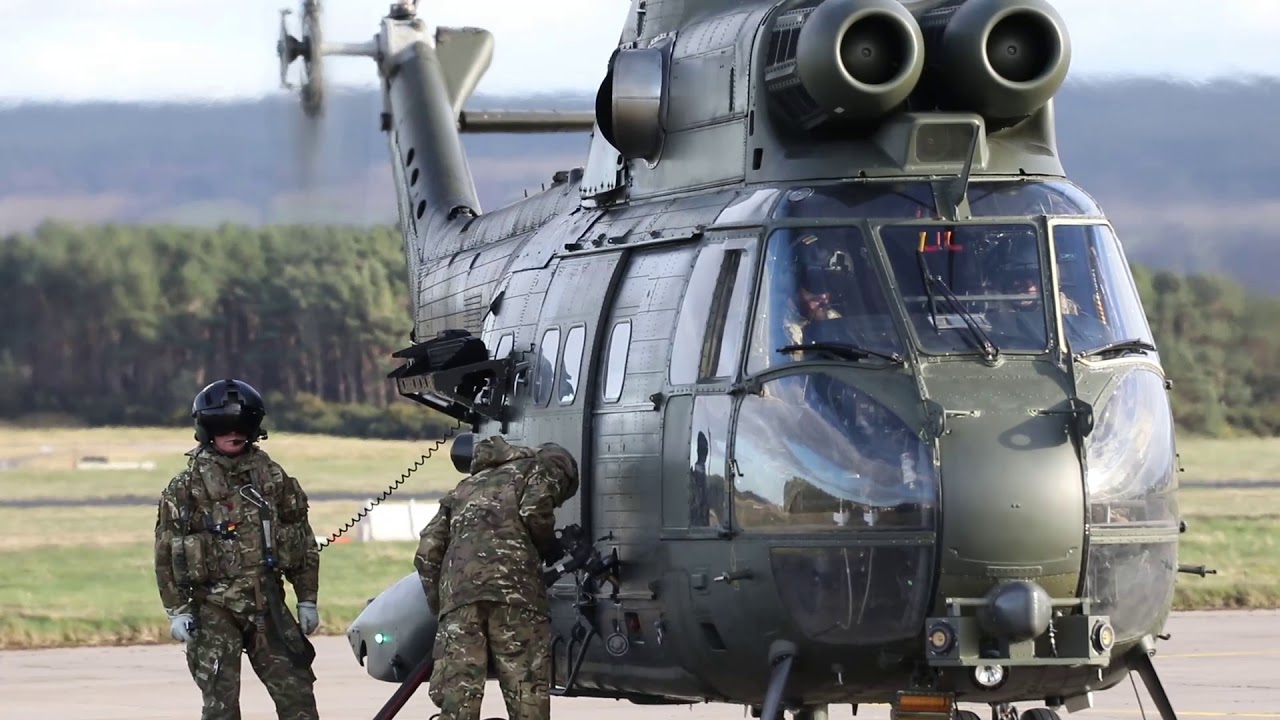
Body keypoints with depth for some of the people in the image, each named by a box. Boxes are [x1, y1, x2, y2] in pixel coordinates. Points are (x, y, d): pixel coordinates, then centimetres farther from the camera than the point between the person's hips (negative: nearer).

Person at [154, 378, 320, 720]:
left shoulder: (273, 477, 7)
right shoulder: (187, 486, -1)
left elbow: (303, 542, 12)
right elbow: (167, 552, -2)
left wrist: (307, 599, 9)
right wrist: (176, 610, -7)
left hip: (267, 604, 3)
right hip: (213, 607, -3)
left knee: (296, 693, 2)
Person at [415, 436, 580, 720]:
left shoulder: (466, 487, 37)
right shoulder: (544, 466, 22)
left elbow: (427, 552, 24)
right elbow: (535, 512, 0)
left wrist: (440, 607, 26)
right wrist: (551, 552, 17)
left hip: (457, 586, 4)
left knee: (457, 696, -4)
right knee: (527, 693, -2)